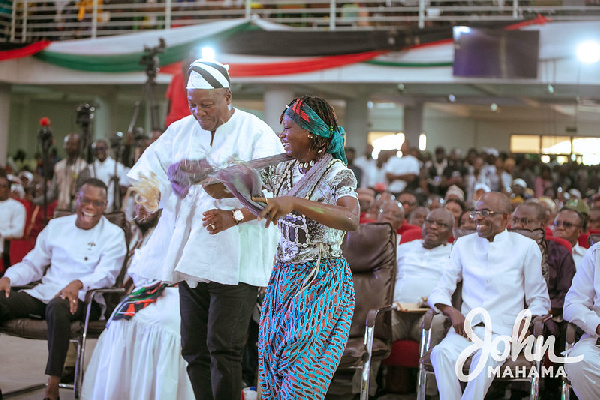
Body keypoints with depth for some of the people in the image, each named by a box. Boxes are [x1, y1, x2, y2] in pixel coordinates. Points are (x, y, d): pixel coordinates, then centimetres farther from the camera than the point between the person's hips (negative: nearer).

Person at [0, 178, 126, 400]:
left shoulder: (113, 234, 4)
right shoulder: (56, 226, 18)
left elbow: (106, 274, -10)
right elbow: (33, 264, 18)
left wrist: (78, 284, -30)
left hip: (82, 299, -4)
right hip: (43, 294, 5)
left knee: (58, 306, -40)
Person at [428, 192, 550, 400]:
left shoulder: (526, 247, 9)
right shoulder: (463, 244, 17)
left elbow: (539, 299, 11)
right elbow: (440, 290, 16)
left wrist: (525, 322, -10)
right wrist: (452, 311, -6)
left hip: (502, 330, -2)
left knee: (486, 358, -36)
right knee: (442, 352, -31)